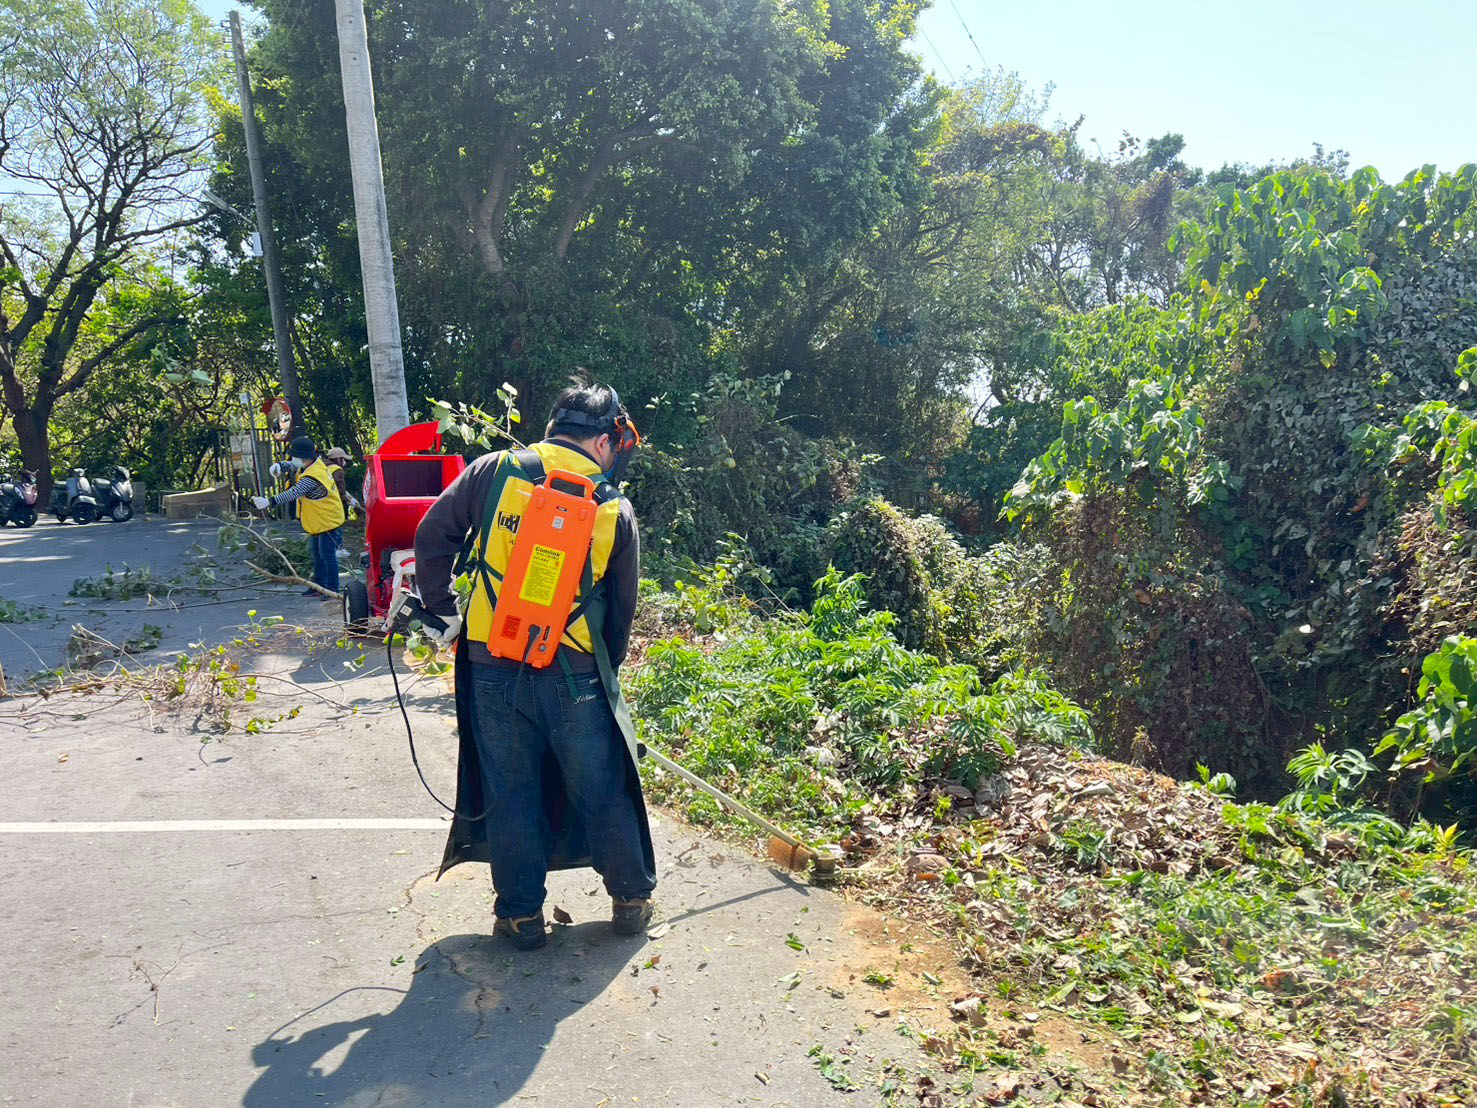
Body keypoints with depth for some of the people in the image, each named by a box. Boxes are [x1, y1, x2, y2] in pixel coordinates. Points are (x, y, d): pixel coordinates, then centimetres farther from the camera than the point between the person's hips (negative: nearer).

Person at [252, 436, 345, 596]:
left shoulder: (312, 477, -30)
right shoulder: (314, 462, 0)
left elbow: (293, 493, -42)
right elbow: (293, 465, 22)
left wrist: (269, 501, -49)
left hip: (326, 519, -11)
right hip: (316, 520, 11)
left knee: (326, 554, -6)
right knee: (316, 553, 18)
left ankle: (333, 589, 1)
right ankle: (319, 585, 28)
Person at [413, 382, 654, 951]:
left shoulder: (494, 471, 0)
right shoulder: (616, 509, 1)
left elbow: (431, 537, 3)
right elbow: (622, 607, 7)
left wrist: (441, 610, 14)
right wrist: (605, 670, 20)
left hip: (493, 667, 1)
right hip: (574, 674, 0)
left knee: (509, 793, 14)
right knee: (602, 791, 15)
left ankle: (521, 914, 26)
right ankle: (631, 900, 30)